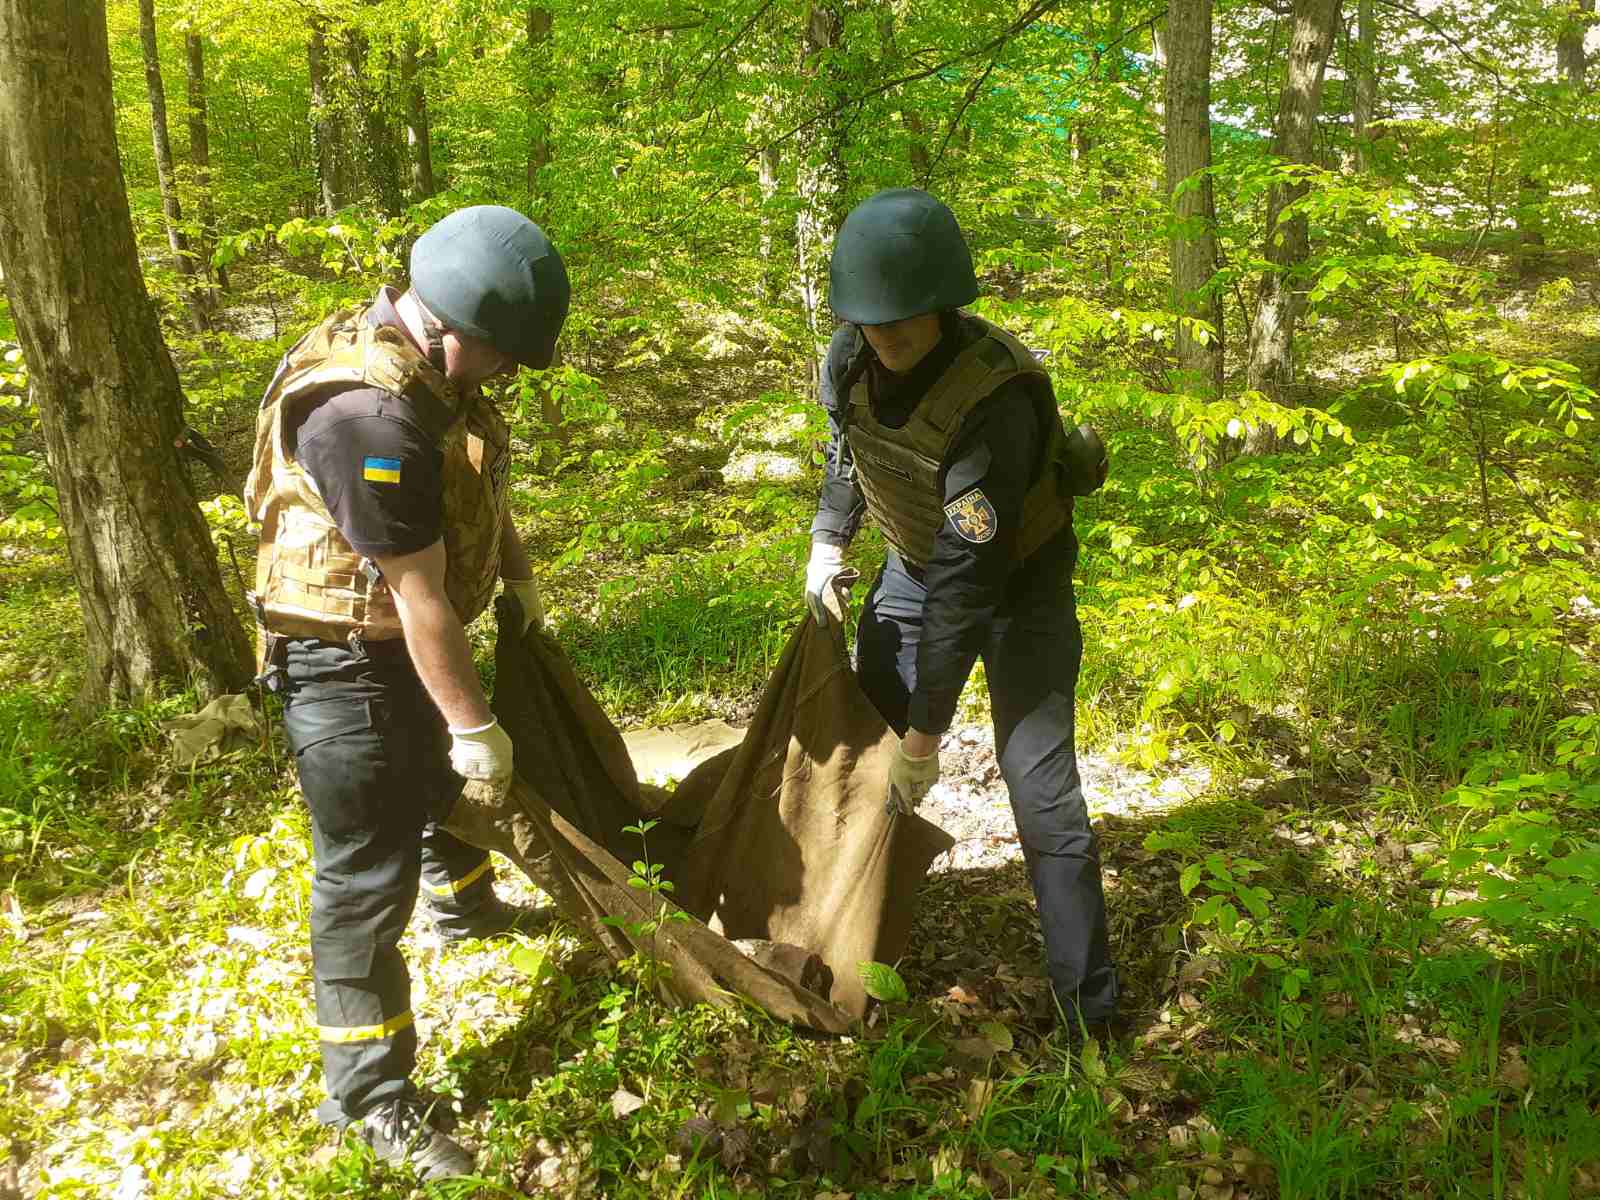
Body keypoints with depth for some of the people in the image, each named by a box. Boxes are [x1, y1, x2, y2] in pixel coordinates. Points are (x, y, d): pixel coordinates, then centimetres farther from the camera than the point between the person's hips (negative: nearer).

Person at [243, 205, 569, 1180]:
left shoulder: (434, 364, -2)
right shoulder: (370, 414, -34)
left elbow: (479, 480, 16)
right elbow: (419, 595, -29)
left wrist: (521, 576, 21)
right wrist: (474, 723, -21)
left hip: (411, 639, 10)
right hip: (346, 660, -10)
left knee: (445, 778, 31)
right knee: (367, 878, -1)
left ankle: (468, 907, 60)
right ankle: (372, 1096, 12)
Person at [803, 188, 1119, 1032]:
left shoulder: (993, 400, -37)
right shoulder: (852, 358, -16)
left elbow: (967, 587, -35)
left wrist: (925, 735, -32)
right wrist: (828, 542, 0)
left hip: (1018, 575, -6)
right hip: (918, 560, 7)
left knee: (1037, 783, -11)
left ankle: (1088, 1005, 1)